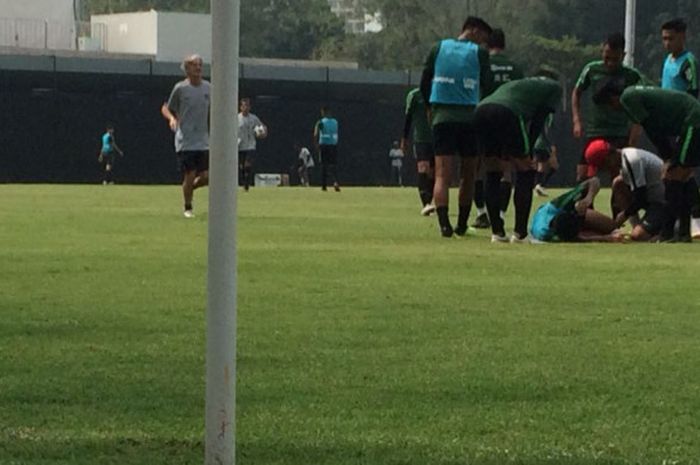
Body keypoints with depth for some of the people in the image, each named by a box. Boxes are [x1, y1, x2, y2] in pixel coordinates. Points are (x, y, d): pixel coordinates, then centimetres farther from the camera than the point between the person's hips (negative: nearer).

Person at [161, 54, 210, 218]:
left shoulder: (208, 87, 7)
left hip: (204, 141, 4)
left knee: (207, 177, -4)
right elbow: (166, 108, 5)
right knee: (190, 175, -6)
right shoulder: (180, 88, -4)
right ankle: (188, 208, 13)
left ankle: (189, 188, 26)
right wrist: (171, 118, -16)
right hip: (185, 141, -4)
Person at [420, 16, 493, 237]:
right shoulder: (479, 53, 3)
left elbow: (424, 83, 10)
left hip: (442, 117, 1)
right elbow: (487, 86, 4)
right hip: (470, 118, -1)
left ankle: (444, 223, -23)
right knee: (468, 175, 14)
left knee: (442, 175, -6)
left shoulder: (439, 48, 9)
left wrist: (431, 108, 23)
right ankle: (462, 225, 16)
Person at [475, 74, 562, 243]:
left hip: (481, 109, 6)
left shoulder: (519, 84, 42)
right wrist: (528, 152, 11)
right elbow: (538, 121, 12)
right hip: (505, 113, -6)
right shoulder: (554, 87, 25)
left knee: (493, 173, 18)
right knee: (525, 172, 7)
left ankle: (497, 232, 17)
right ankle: (520, 233, 3)